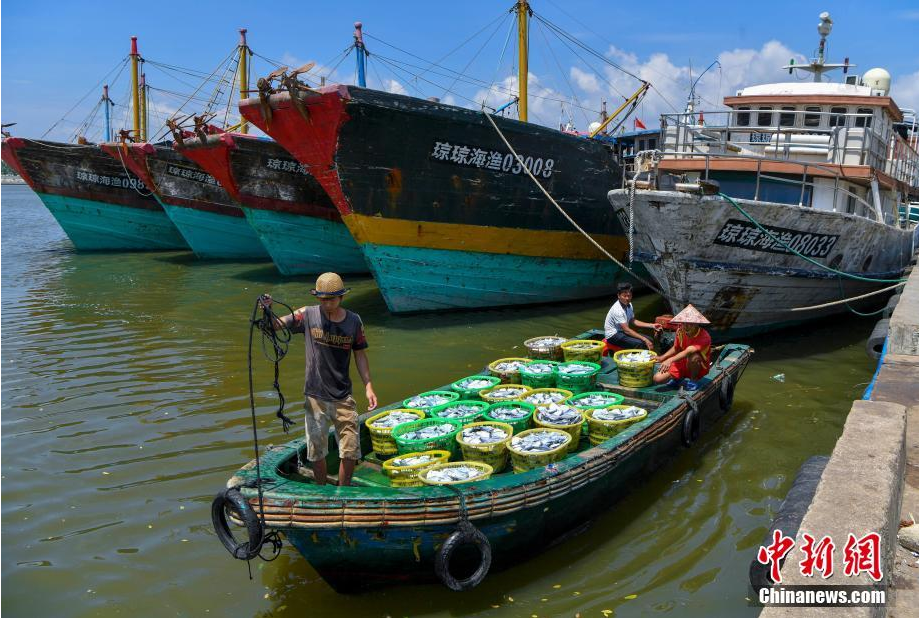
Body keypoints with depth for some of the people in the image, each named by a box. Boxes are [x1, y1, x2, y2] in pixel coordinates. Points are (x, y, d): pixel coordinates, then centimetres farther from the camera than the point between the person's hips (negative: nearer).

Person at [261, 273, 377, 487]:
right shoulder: (308, 315, -5)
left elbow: (360, 355, 7)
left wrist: (368, 386, 1)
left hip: (343, 397, 1)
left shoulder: (354, 321, -1)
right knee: (317, 451, 9)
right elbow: (274, 325, -6)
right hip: (315, 396, -1)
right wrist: (267, 312, -28)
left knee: (350, 451, 4)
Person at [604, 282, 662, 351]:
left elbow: (633, 321, 15)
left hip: (622, 332, 9)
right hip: (613, 335, -9)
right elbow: (626, 330, -27)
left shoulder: (629, 305, 2)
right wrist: (644, 339, -28)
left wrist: (651, 325, 7)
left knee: (649, 340, -2)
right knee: (639, 343, -28)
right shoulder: (617, 309, -26)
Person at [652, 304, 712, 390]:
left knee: (694, 357, -41)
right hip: (682, 364, 5)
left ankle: (693, 380, -11)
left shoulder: (704, 337, -29)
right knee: (657, 379, -14)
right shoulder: (680, 331, -9)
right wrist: (662, 357, -7)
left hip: (699, 368, -5)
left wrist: (670, 360, -56)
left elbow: (688, 351, -44)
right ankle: (679, 377, 15)